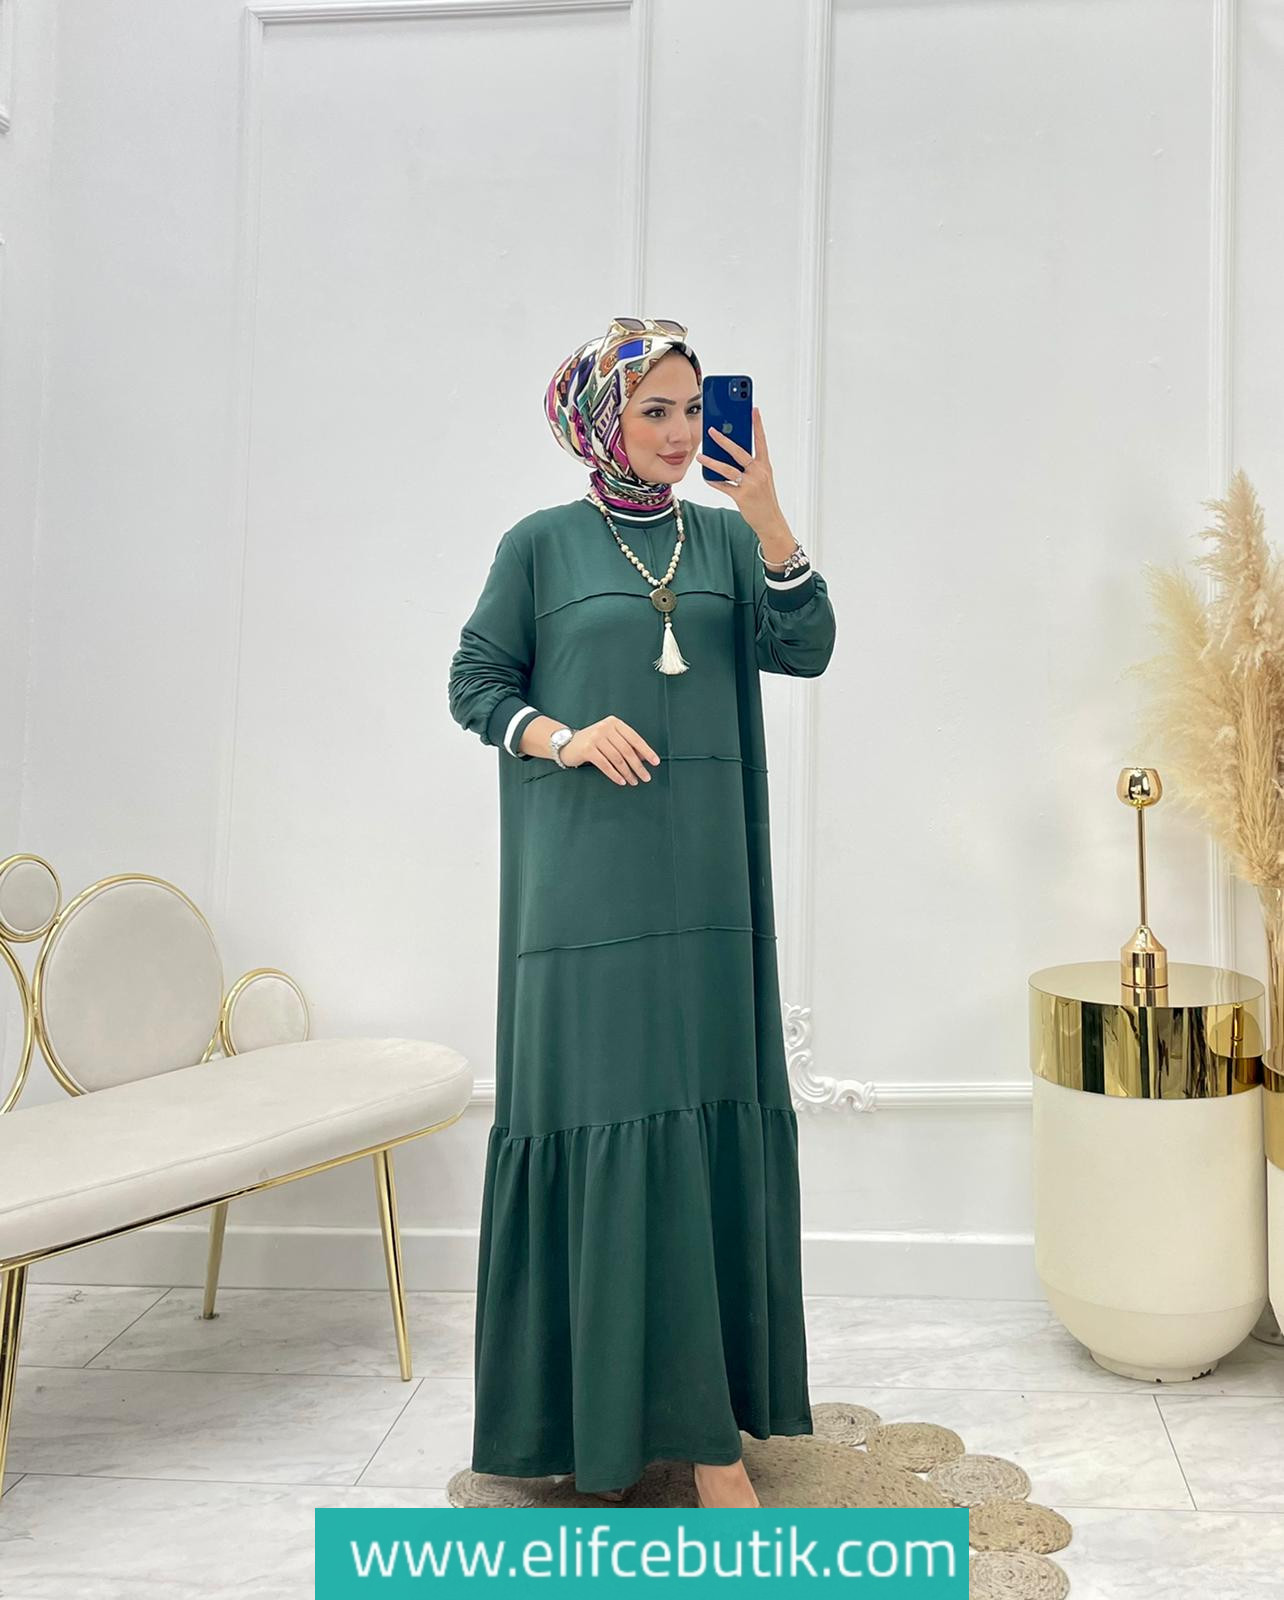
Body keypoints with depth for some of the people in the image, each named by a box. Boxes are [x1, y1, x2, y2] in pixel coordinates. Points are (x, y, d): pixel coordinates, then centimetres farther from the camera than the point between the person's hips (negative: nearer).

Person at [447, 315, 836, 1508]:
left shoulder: (726, 537, 10)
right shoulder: (541, 544, 4)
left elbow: (805, 649, -3)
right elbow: (475, 683, 4)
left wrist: (769, 519, -16)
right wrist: (565, 739, -13)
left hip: (701, 876, 3)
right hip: (585, 879, -2)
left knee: (707, 1118, 3)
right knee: (596, 1112, -2)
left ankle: (703, 1411, 15)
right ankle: (592, 1402, 15)